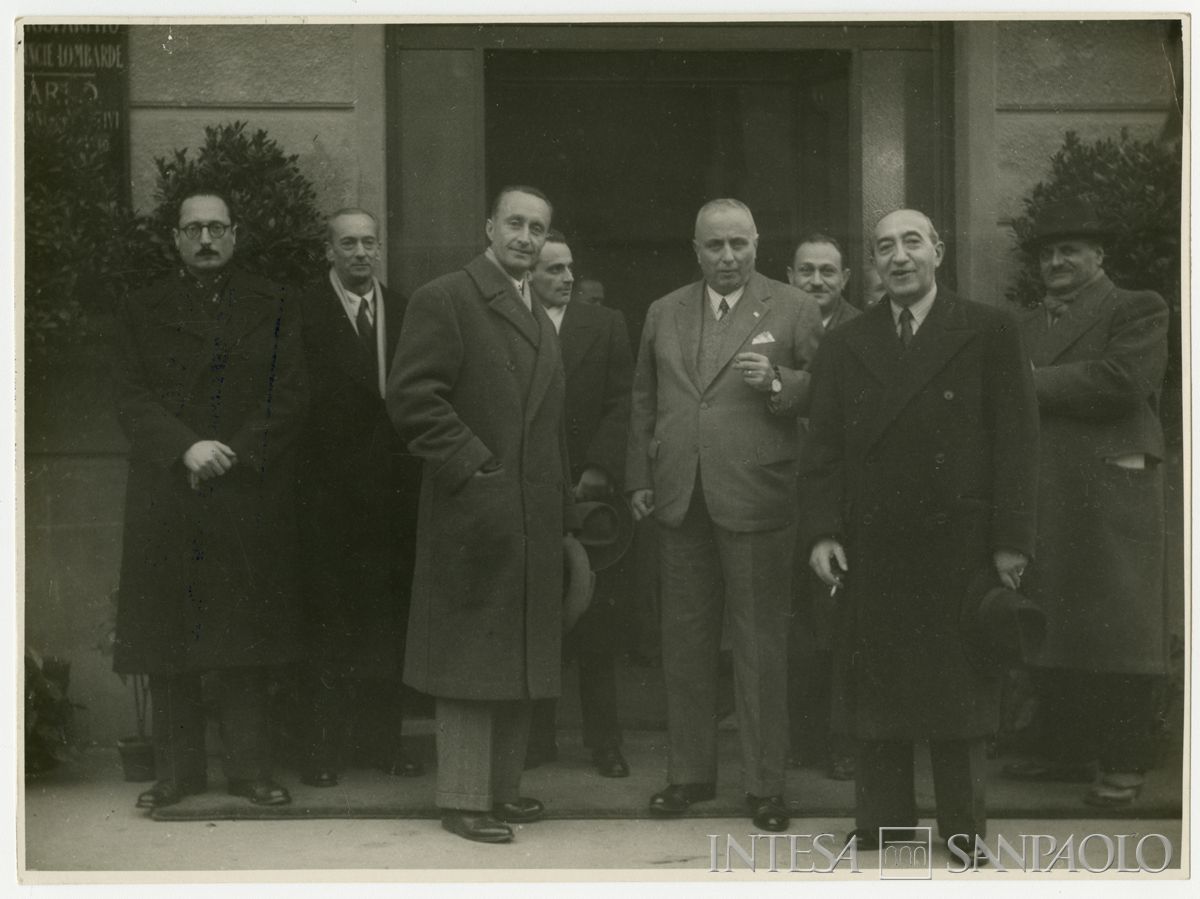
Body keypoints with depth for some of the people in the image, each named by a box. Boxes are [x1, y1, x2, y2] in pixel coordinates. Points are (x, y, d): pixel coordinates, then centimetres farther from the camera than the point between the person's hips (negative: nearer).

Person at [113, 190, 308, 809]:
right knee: (168, 639, 2)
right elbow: (133, 400, 2)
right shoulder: (142, 312, 12)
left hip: (251, 497, -1)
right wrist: (186, 447, -14)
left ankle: (250, 768, 7)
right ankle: (177, 769, 11)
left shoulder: (272, 309, 11)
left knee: (248, 639, 0)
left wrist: (233, 454, -10)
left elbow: (289, 398, 2)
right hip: (166, 498, 1)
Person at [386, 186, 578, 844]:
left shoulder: (540, 320, 21)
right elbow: (412, 398, -15)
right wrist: (474, 466, -17)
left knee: (519, 662, 12)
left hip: (533, 525, 8)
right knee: (470, 661, -3)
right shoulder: (444, 301, -5)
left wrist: (562, 515, 18)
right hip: (474, 516, -8)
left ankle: (502, 788, 21)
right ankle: (463, 799, 5)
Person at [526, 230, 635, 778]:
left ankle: (604, 742, 9)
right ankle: (537, 737, 12)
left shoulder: (606, 326, 9)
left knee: (595, 626, 2)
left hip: (591, 489, 1)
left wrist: (599, 468, -7)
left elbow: (622, 403, 3)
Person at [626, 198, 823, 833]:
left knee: (760, 645, 2)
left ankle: (765, 784, 12)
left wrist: (777, 382, -18)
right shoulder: (664, 314, 13)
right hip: (679, 500, 4)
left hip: (757, 500, -4)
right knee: (684, 640, 11)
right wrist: (639, 478, 11)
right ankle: (689, 771, 23)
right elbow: (644, 401, 16)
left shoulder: (793, 310, 1)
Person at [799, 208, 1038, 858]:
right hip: (871, 548, 2)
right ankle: (880, 824, 15)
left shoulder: (989, 333, 4)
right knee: (876, 692, 5)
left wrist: (1011, 539, -7)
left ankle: (964, 829, 16)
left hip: (958, 545, -2)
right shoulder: (843, 345, 12)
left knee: (960, 689, 5)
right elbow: (822, 446, 8)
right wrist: (822, 532, -3)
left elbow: (1016, 439, -1)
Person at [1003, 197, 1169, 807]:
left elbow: (1121, 381, -15)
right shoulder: (1028, 325, 21)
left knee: (1117, 627, -4)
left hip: (1110, 493, -6)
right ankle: (1065, 750, 18)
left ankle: (1124, 764, 2)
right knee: (1050, 628, 9)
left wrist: (1035, 384, -9)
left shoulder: (1137, 310, 1)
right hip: (1042, 499, 7)